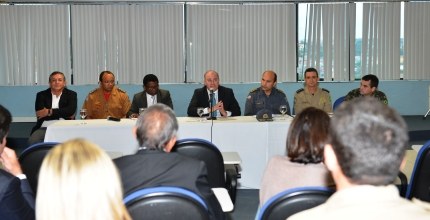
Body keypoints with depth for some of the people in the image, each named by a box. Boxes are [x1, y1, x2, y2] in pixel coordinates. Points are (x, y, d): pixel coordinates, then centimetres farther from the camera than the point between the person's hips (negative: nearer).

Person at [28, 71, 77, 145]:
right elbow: (39, 114, -4)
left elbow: (71, 111, -8)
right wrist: (62, 114, -7)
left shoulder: (71, 94, 11)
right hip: (44, 128, 1)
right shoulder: (41, 95, 12)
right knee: (32, 141, -29)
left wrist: (49, 112, -10)